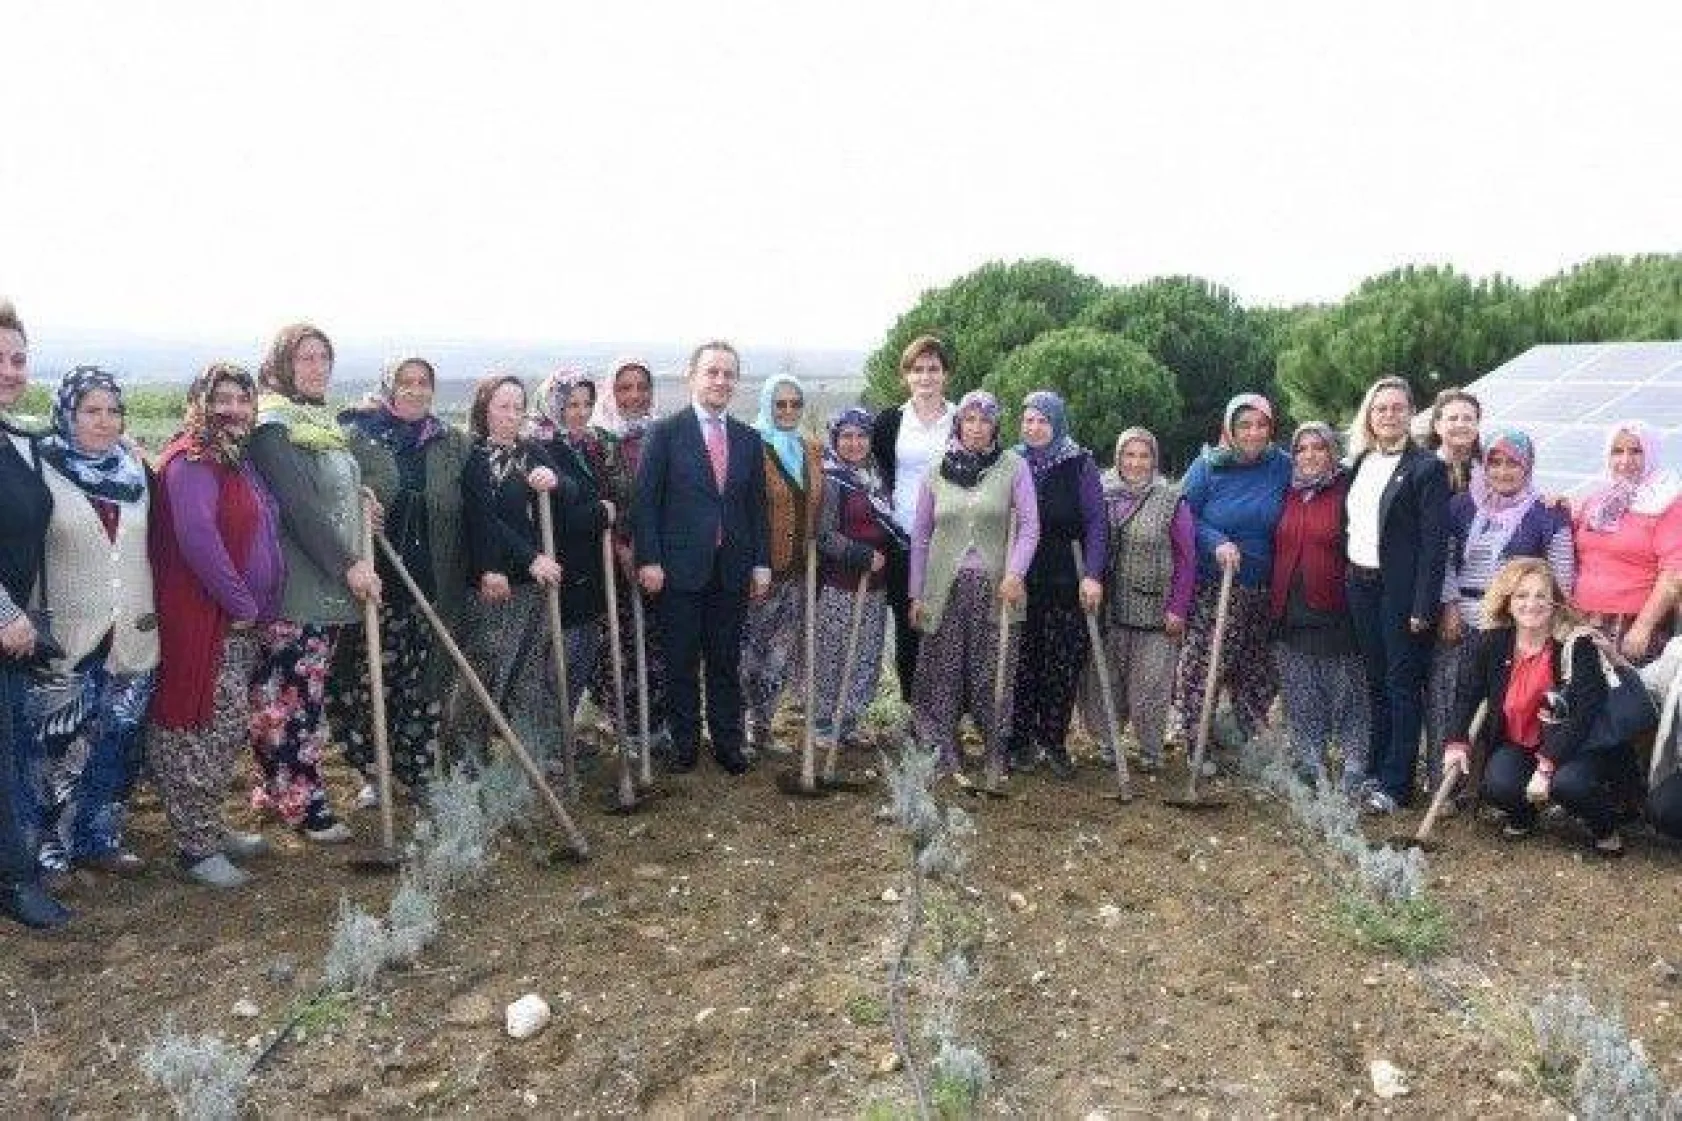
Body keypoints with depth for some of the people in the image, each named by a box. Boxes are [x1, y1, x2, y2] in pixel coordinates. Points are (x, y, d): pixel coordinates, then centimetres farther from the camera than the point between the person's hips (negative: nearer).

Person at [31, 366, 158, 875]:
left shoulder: (136, 468, 9)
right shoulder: (44, 469, -5)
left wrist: (155, 611, 16)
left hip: (133, 635, 4)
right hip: (69, 637, -4)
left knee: (120, 744, 10)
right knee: (63, 746, 1)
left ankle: (99, 839, 24)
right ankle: (51, 847, 17)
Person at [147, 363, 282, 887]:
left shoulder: (238, 461, 17)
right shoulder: (190, 462, -13)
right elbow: (197, 538, -25)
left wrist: (255, 608, 16)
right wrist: (241, 604, -18)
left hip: (240, 625, 10)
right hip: (203, 623, -10)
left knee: (231, 728, 17)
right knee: (204, 731, -4)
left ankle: (208, 826, 30)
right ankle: (197, 847, 7)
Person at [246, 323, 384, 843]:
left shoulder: (327, 424, 17)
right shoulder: (271, 427, -10)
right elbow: (299, 506, -18)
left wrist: (364, 500, 8)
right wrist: (349, 564, -19)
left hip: (329, 583, 8)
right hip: (293, 585, -8)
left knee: (307, 692, 12)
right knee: (292, 696, -2)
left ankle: (276, 789, 23)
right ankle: (302, 801, 4)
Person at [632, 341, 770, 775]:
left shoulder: (749, 439, 9)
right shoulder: (666, 432, -3)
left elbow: (757, 506, 11)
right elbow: (645, 500, -6)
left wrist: (761, 563, 5)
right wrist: (649, 560, -12)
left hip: (732, 570, 3)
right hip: (679, 568, -3)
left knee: (726, 662, 11)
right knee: (681, 662, 7)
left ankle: (728, 743, 22)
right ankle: (684, 743, 20)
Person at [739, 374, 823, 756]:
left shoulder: (811, 449, 12)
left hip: (797, 568, 6)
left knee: (781, 654, 11)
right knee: (751, 651, 0)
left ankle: (761, 727, 23)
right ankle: (742, 730, 13)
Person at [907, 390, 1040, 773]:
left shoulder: (1014, 466, 1)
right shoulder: (937, 471, 7)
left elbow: (1029, 526, -1)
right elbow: (919, 536, 11)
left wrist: (1015, 573, -15)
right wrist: (916, 594, 8)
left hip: (995, 588, -2)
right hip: (945, 588, 2)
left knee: (993, 673, 0)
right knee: (943, 673, 3)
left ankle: (998, 756, 12)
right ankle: (942, 757, 11)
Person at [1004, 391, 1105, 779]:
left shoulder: (1080, 464, 0)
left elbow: (1096, 522, -3)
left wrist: (1093, 575, -12)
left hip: (1066, 583, -1)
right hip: (1018, 582, 2)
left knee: (1064, 664, 1)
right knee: (1020, 663, 2)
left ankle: (1054, 742, 14)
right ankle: (1021, 742, 14)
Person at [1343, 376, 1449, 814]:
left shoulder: (1427, 467, -8)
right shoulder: (1359, 463, 12)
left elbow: (1434, 542, -12)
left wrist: (1424, 606, -16)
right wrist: (1348, 579, 9)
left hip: (1402, 590, -6)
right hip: (1361, 585, 6)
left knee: (1403, 686, 0)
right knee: (1375, 682, 14)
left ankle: (1395, 784, 5)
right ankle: (1375, 771, 23)